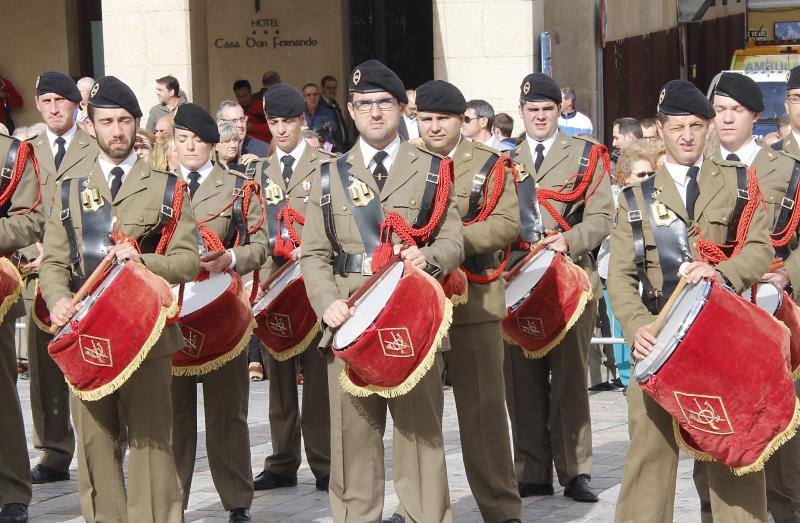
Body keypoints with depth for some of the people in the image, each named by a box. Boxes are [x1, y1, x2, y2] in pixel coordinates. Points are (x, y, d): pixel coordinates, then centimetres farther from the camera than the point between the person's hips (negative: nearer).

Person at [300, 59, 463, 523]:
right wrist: (327, 302, -8)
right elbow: (314, 253, 9)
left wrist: (427, 256, -17)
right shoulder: (330, 176, 13)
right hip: (350, 320, 1)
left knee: (420, 427, 1)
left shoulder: (432, 170, 10)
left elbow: (453, 242, 6)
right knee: (353, 431, 2)